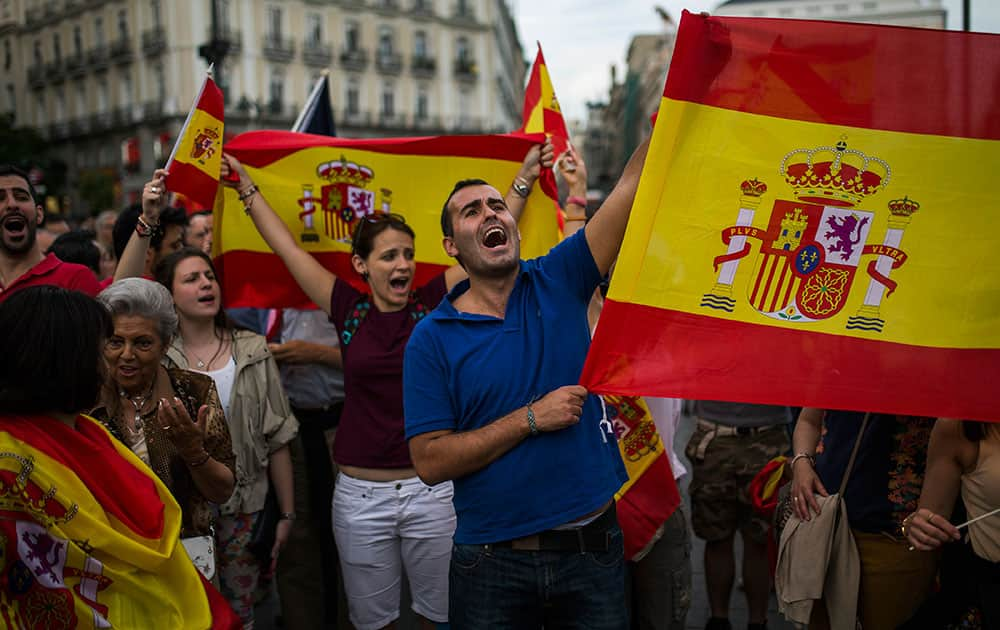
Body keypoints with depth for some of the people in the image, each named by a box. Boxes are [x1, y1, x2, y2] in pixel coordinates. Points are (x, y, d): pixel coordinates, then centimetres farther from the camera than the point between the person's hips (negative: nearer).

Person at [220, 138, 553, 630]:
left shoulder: (432, 304, -1)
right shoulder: (349, 309, 1)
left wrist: (525, 178, -3)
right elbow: (286, 246, 6)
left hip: (432, 490, -1)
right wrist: (245, 185, 10)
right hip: (360, 494, 1)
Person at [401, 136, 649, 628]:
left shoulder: (558, 283, 2)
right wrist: (532, 418, -14)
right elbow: (430, 463, -10)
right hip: (492, 563, -2)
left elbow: (633, 183, -4)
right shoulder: (431, 339, -4)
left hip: (593, 549, 2)